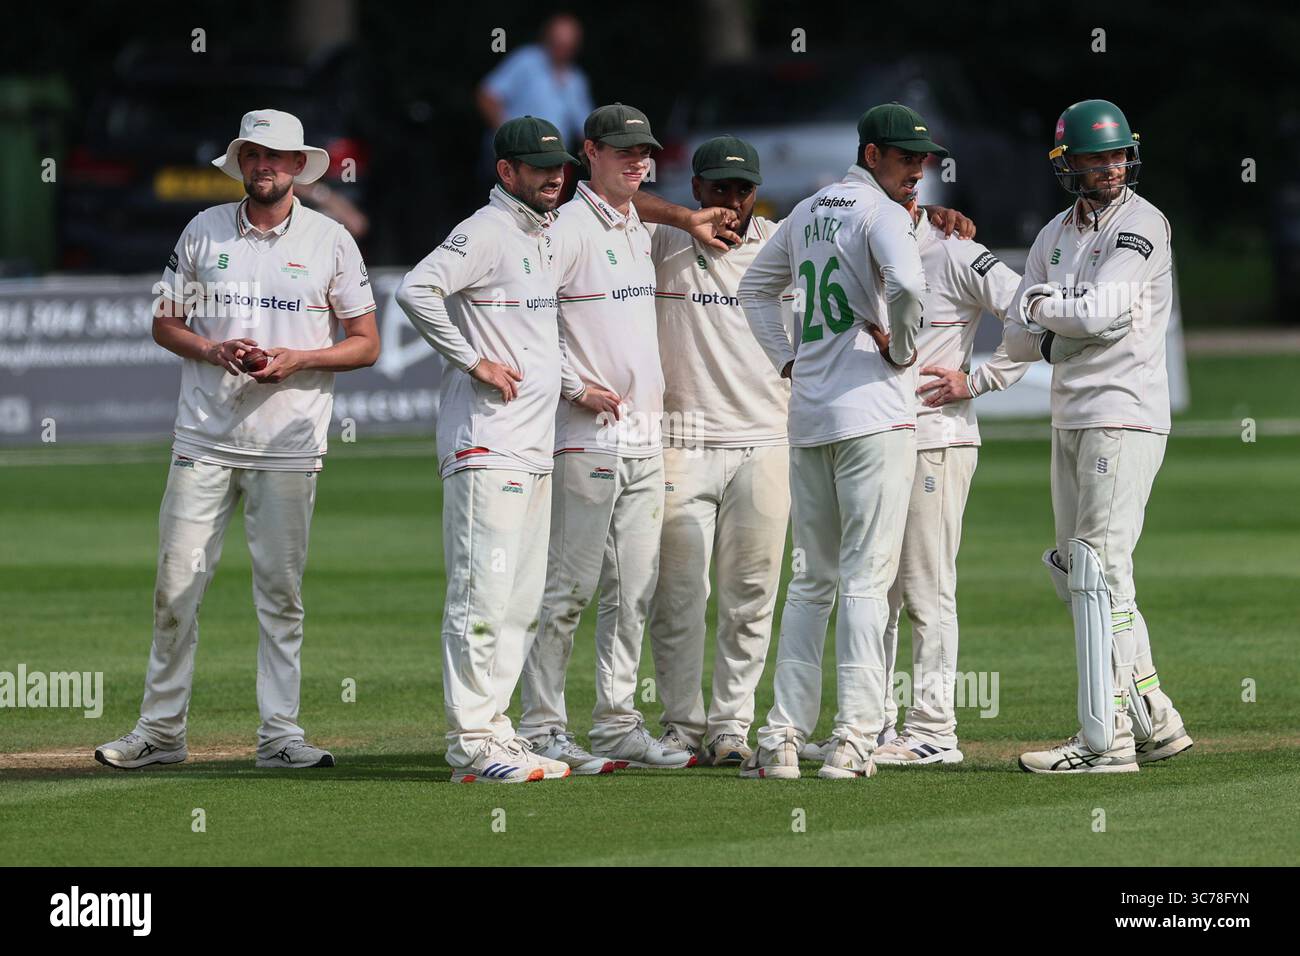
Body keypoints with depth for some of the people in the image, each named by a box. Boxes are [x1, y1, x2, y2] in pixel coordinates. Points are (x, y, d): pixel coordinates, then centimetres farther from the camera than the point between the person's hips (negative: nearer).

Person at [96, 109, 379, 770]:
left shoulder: (331, 241, 4)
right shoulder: (204, 231, 8)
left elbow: (366, 344, 5)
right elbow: (165, 323, 12)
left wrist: (297, 359, -12)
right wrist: (215, 351, -8)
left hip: (287, 444, -1)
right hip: (204, 437, 1)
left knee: (280, 591, 0)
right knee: (176, 584, -1)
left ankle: (280, 734, 4)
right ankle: (160, 729, 6)